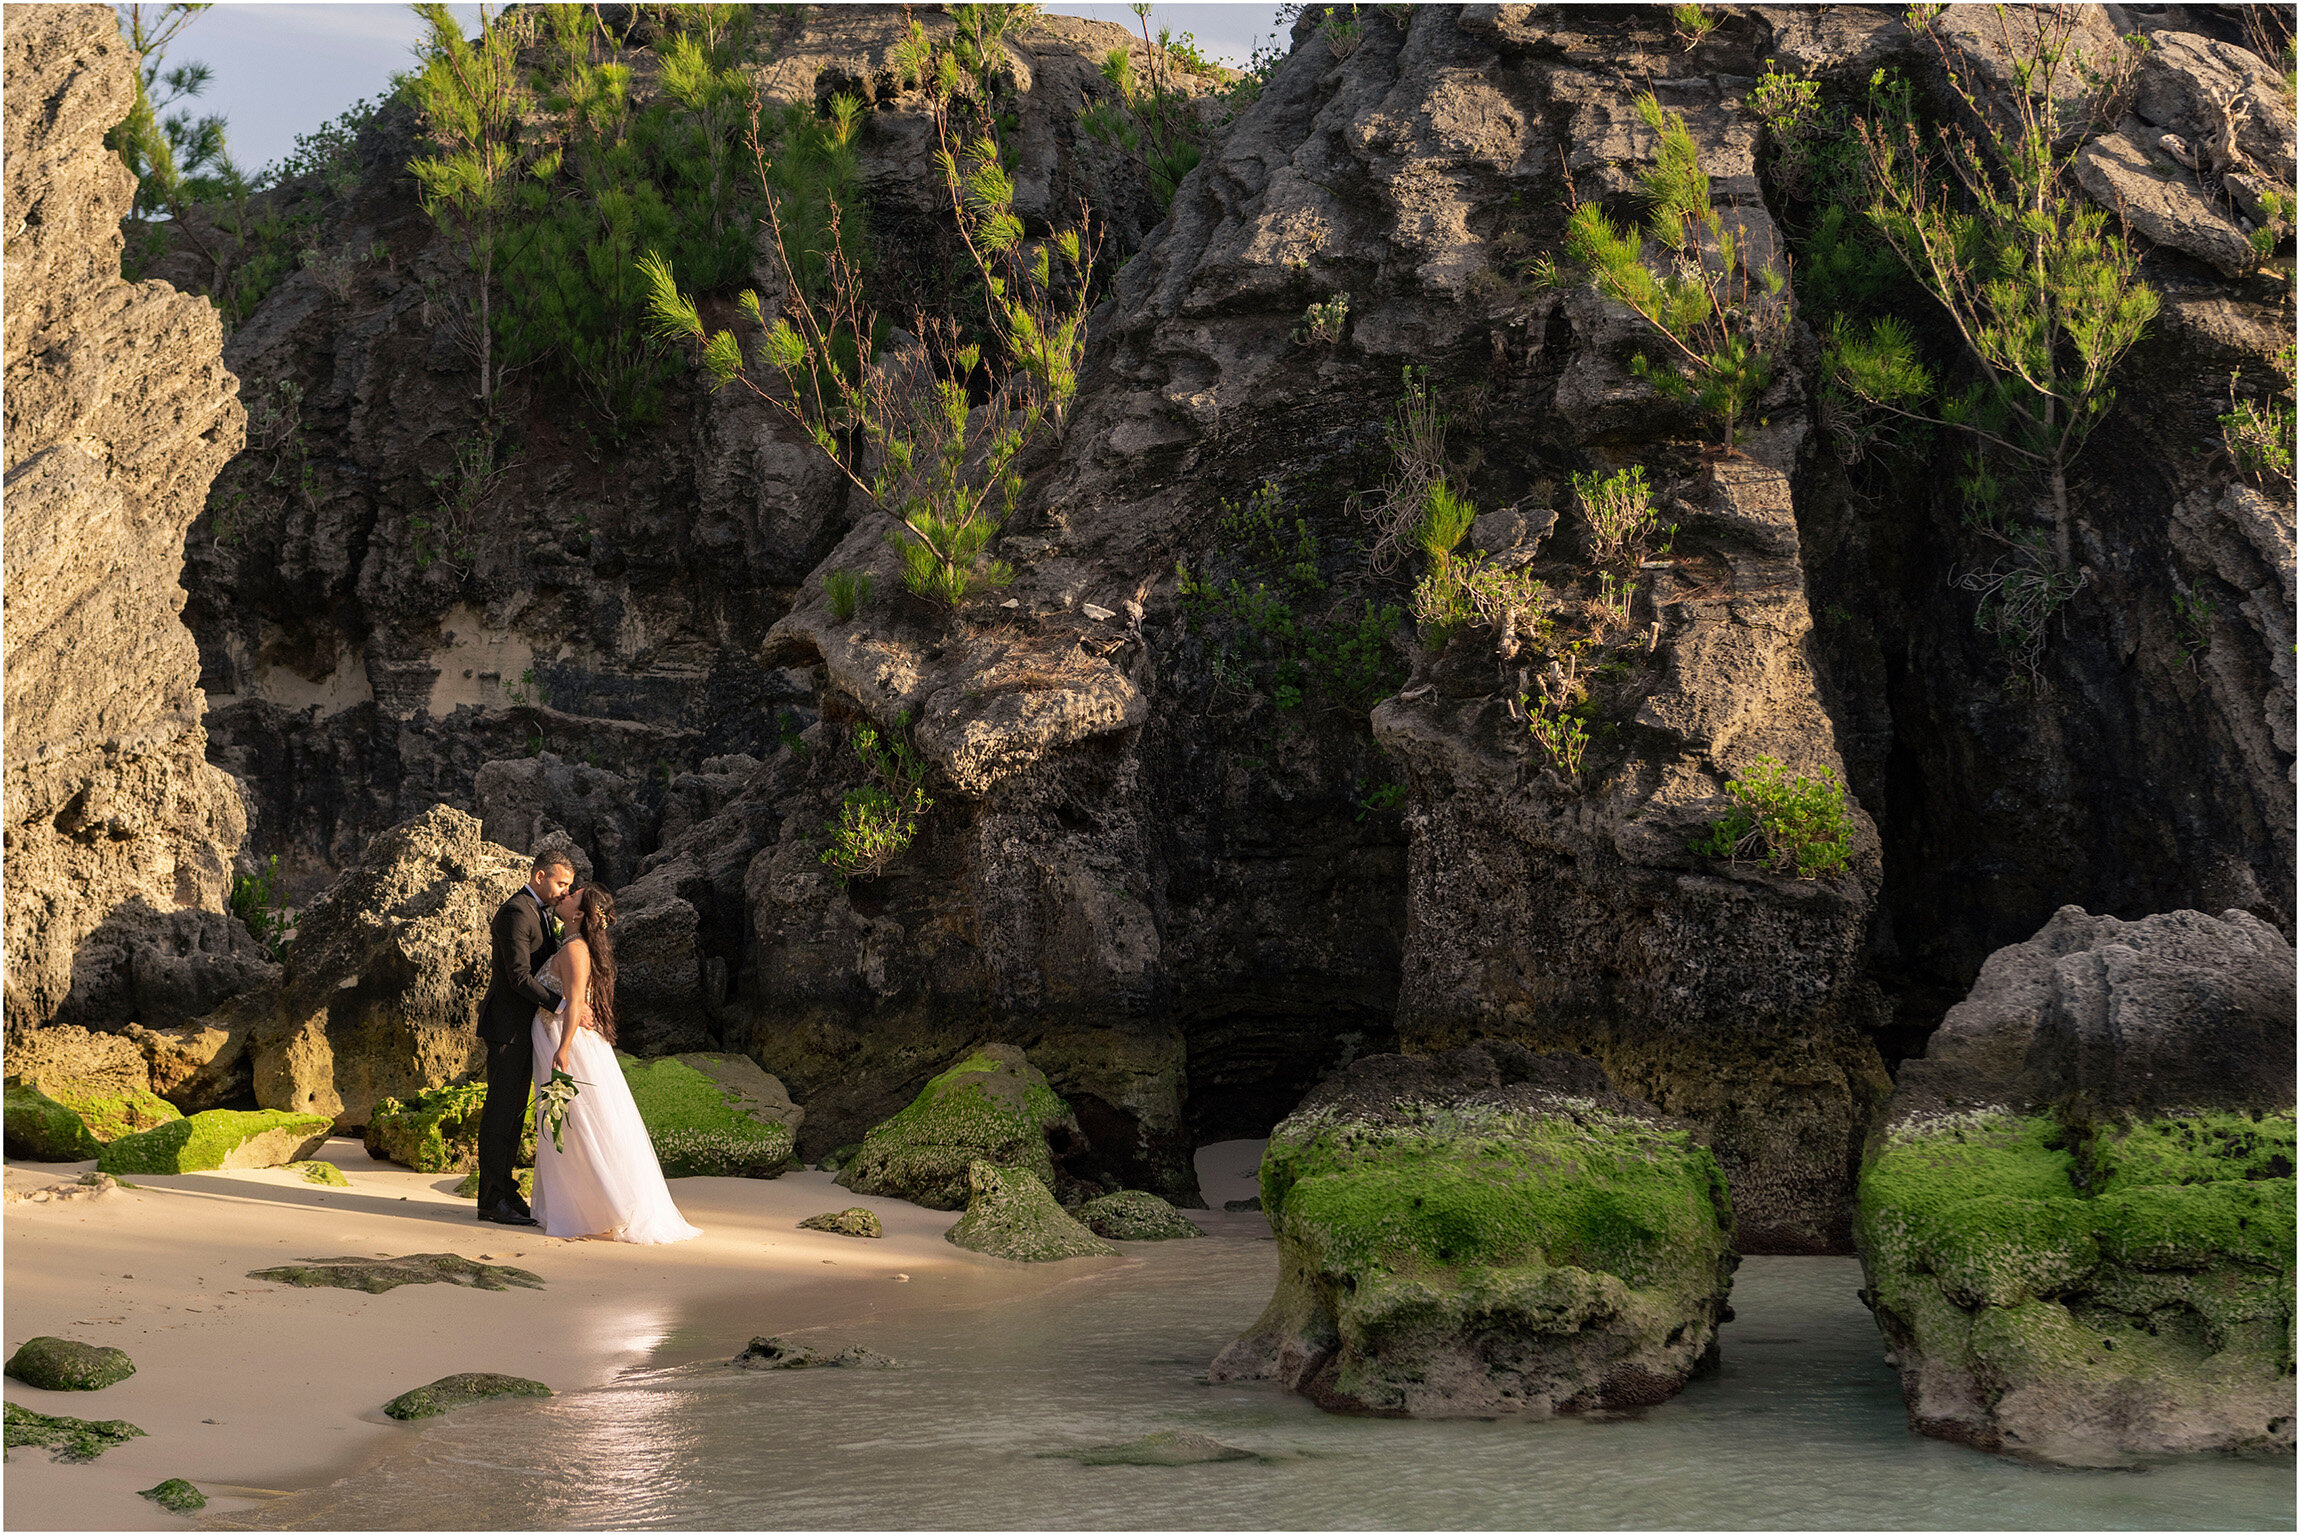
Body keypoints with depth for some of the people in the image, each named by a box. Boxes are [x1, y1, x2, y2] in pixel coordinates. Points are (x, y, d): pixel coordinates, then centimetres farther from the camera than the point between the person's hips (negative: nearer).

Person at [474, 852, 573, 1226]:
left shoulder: (540, 913, 16)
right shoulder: (516, 912, -15)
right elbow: (519, 975, -22)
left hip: (525, 1026, 10)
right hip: (508, 1024, -10)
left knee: (514, 1110, 11)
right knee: (501, 1108, -6)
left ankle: (504, 1192, 16)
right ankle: (492, 1200, -4)